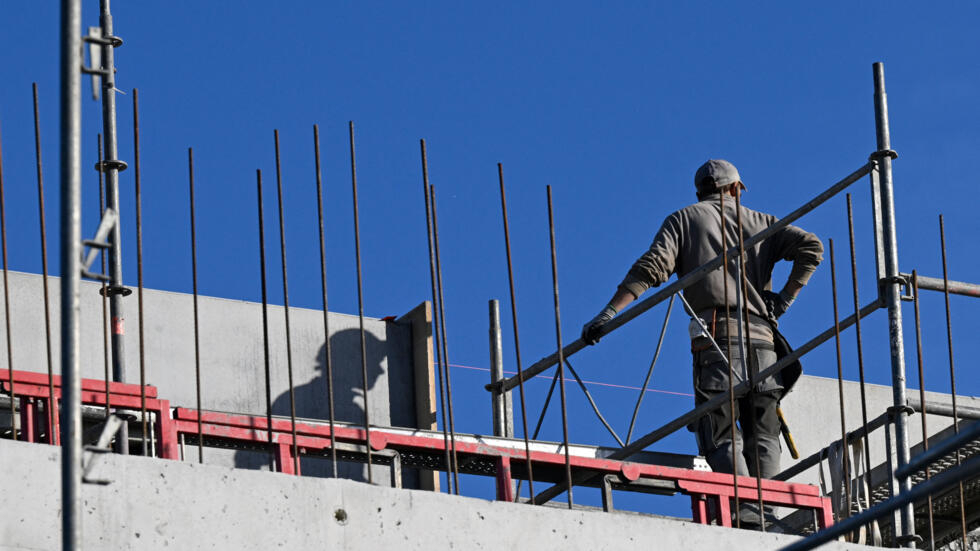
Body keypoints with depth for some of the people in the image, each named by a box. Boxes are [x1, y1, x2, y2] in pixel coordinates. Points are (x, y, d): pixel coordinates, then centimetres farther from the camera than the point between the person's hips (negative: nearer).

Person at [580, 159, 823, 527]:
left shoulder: (685, 219, 16)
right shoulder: (758, 222, 23)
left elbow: (652, 268, 0)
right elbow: (811, 247, 7)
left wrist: (609, 313, -7)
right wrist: (784, 299, 9)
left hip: (716, 337, -2)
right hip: (761, 338, 3)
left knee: (720, 437, -6)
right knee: (762, 437, 7)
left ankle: (745, 505, -28)